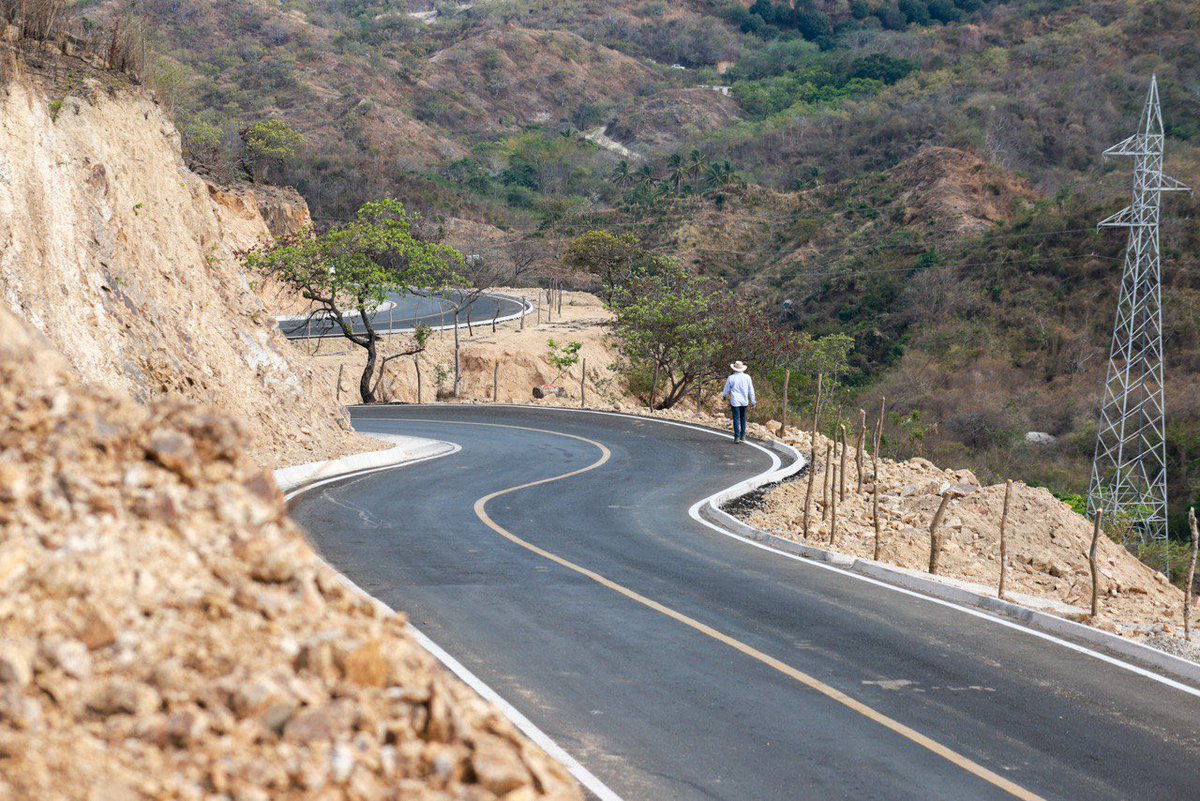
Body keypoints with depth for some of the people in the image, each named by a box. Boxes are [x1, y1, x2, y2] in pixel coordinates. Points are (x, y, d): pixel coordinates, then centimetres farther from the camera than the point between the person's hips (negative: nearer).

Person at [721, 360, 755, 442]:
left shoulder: (731, 378, -7)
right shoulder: (747, 377, -3)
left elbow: (726, 390, 5)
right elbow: (751, 390, 1)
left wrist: (724, 395, 27)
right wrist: (753, 401, 9)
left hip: (735, 401, -2)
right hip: (744, 402, 2)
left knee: (736, 419, 1)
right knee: (743, 419, 16)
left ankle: (737, 437, -4)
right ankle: (742, 436, 16)